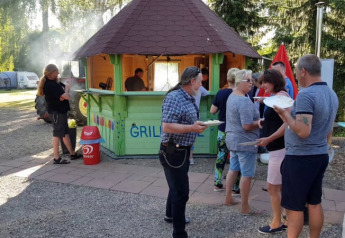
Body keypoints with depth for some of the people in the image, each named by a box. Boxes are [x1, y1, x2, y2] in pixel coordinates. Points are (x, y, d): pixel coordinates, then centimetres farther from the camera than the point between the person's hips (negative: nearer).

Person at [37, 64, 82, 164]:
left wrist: (63, 95, -13)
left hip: (61, 111, 10)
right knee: (57, 134, -3)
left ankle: (73, 154, 25)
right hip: (56, 112, -10)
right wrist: (66, 89, -2)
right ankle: (56, 158, 5)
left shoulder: (55, 82, 10)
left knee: (65, 133, 15)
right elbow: (66, 96, -24)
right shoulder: (50, 85, -21)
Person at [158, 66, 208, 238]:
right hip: (173, 151, -10)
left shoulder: (189, 98, 8)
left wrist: (198, 125, 3)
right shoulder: (174, 97, -21)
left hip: (183, 150, 10)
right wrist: (192, 128, -26)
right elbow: (166, 127, -28)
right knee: (181, 192, -3)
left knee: (177, 186, 26)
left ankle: (170, 215, 49)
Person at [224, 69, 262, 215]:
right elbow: (247, 126, -25)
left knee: (233, 169, 20)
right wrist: (261, 123, -10)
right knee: (247, 174, 0)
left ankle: (228, 198, 31)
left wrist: (257, 120, 12)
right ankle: (245, 207, 9)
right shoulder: (245, 101, -22)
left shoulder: (231, 96, 10)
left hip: (232, 139, 10)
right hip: (245, 141, -10)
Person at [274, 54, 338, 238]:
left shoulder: (306, 95, -21)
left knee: (294, 206, 4)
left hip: (300, 158, -9)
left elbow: (303, 131, -27)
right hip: (321, 155, 9)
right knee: (314, 203, 17)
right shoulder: (332, 94, 9)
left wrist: (285, 114, -17)